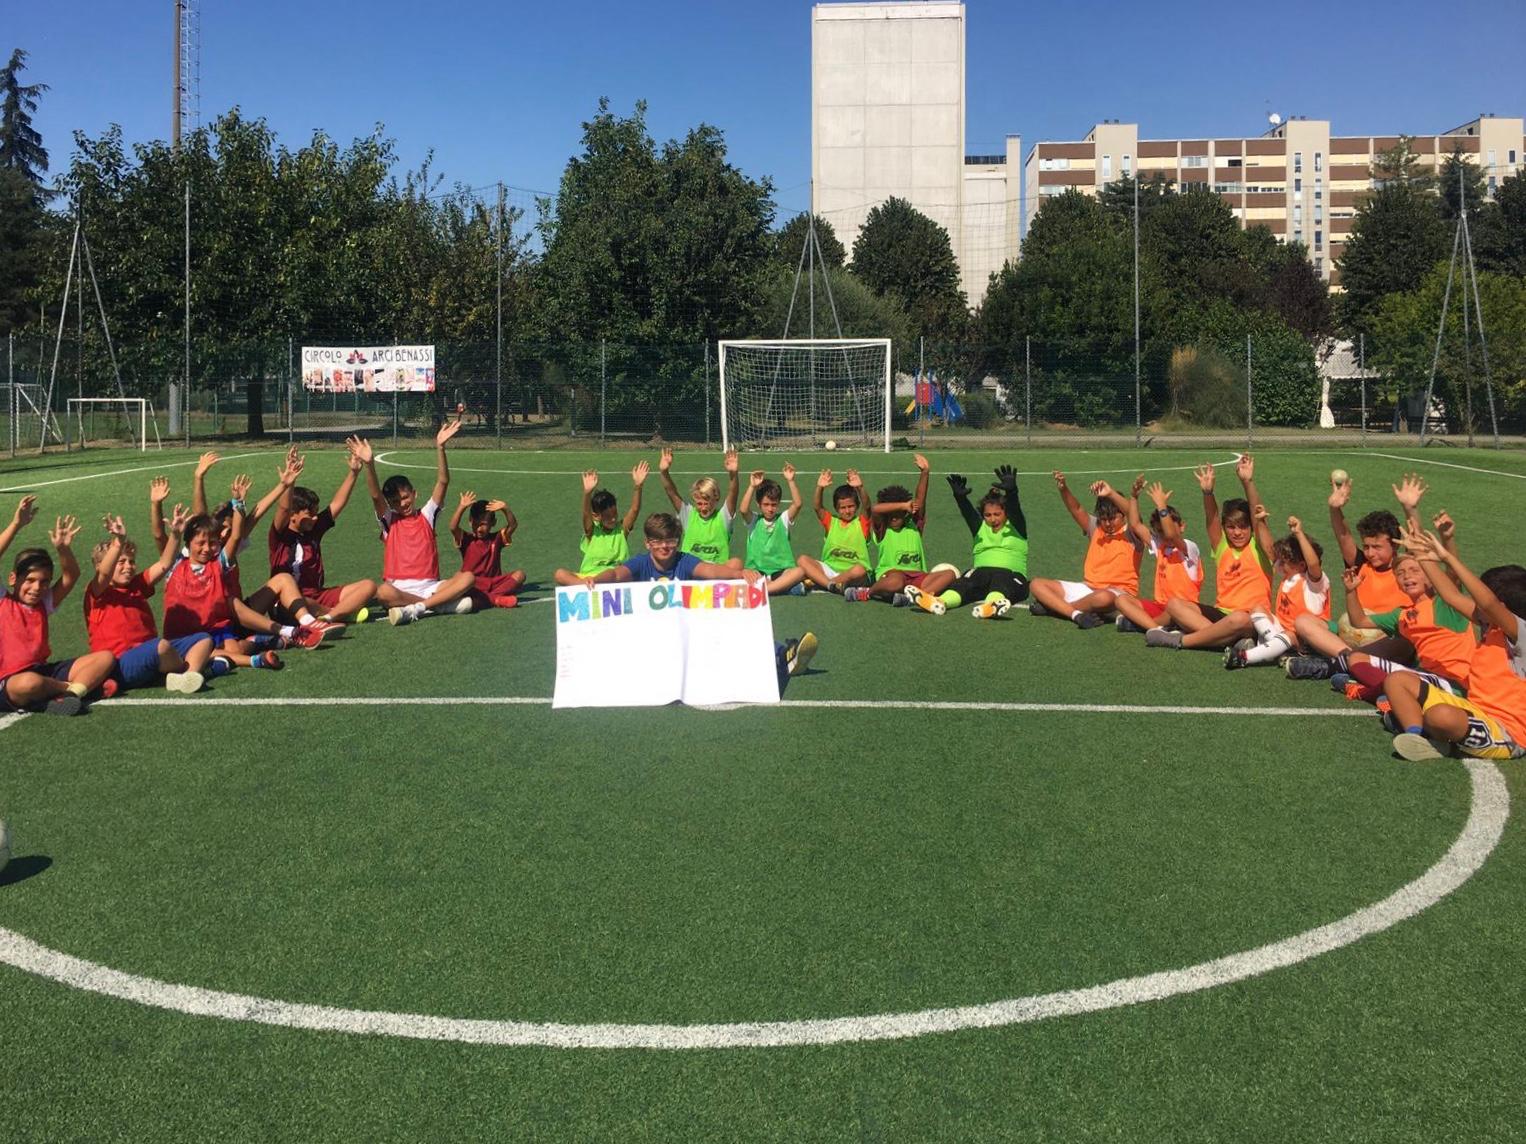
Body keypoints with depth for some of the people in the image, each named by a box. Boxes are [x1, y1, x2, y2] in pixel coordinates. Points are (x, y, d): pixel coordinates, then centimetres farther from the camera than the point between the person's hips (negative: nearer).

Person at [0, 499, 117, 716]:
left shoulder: (44, 604, 14)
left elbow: (71, 575, 8)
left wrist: (63, 548, -12)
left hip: (44, 671, 6)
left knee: (105, 658, -6)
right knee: (30, 683, -43)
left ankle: (70, 693, -30)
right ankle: (85, 684, -16)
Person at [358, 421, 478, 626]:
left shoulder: (427, 515, 12)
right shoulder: (389, 521, 9)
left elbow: (443, 482, 0)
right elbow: (375, 496, -10)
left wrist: (440, 448, -14)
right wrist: (369, 464, -28)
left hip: (429, 586, 2)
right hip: (399, 589, -2)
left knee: (468, 578, -24)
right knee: (383, 592, -37)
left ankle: (415, 609, -29)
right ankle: (444, 604, -29)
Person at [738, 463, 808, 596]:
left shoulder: (783, 519, 10)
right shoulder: (754, 521, 8)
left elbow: (797, 504, -8)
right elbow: (743, 510, -14)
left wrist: (790, 481, -17)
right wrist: (752, 486, -20)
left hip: (781, 571, 1)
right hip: (757, 571, -1)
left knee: (799, 571, -32)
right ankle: (785, 586, -33)